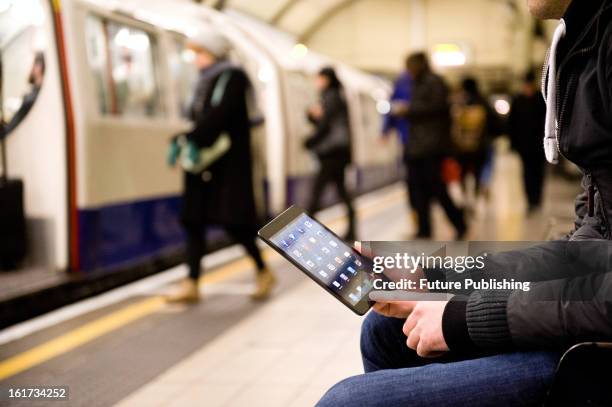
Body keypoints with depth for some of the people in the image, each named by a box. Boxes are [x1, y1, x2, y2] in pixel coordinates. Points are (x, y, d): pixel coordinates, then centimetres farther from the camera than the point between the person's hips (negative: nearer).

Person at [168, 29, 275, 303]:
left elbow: (217, 115, -20)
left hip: (228, 164, -8)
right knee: (193, 221, 2)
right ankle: (192, 284, 3)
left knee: (232, 221, -4)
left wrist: (192, 140, -23)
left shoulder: (231, 76, -8)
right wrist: (184, 141, 0)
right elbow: (200, 118, 15)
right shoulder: (206, 81, 18)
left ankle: (263, 271, 15)